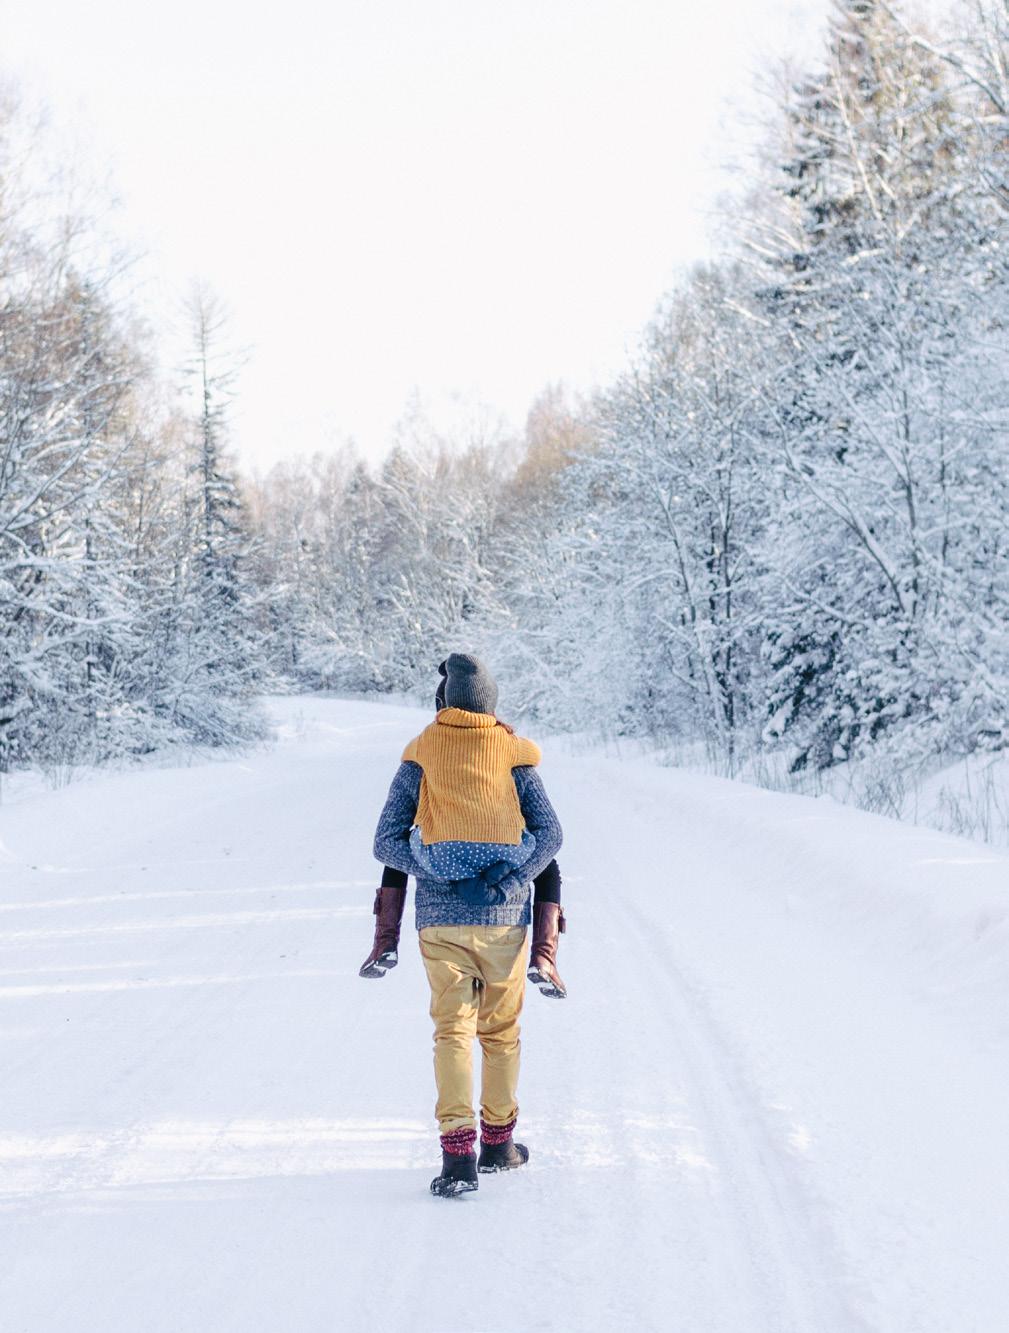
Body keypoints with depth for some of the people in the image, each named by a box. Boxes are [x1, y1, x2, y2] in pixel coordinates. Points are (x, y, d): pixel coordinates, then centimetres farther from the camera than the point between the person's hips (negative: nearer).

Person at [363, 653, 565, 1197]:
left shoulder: (419, 757, 2)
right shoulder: (515, 757, 1)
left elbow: (387, 842, -2)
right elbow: (550, 835, -8)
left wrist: (439, 878, -4)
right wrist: (507, 884, -10)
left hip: (440, 918, 0)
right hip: (503, 918, 1)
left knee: (452, 1031, 2)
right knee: (501, 1031, 16)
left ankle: (457, 1151, -13)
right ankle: (498, 1142, 27)